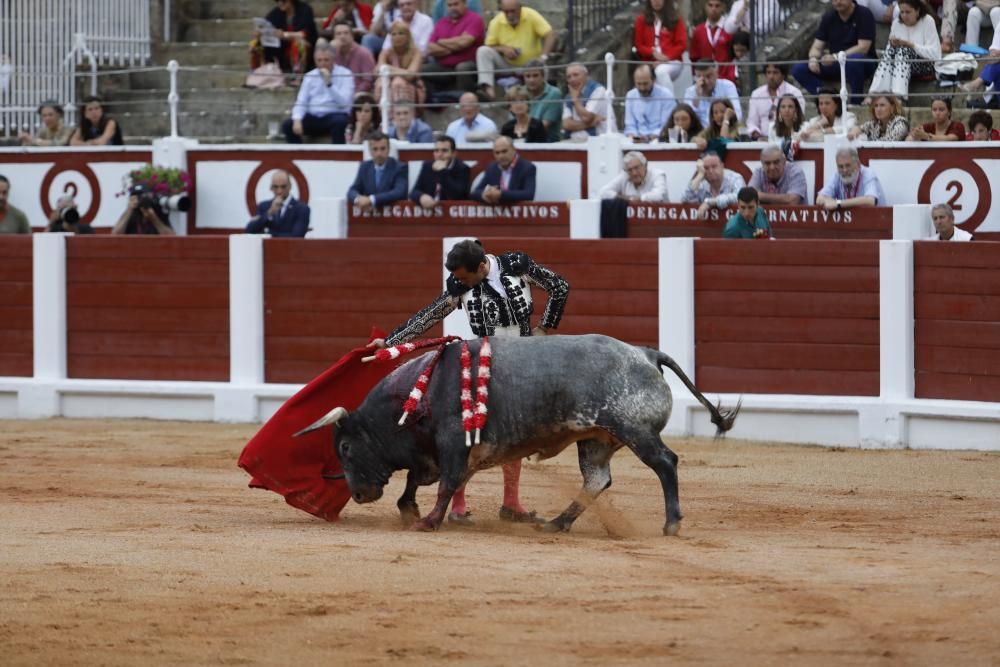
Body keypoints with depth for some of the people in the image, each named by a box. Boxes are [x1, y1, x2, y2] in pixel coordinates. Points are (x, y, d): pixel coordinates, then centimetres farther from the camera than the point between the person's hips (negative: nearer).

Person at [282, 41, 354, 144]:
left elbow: (344, 103, -12)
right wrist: (297, 120, -12)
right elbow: (301, 103, 8)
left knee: (339, 122, -38)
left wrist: (329, 83, -20)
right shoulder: (310, 76, 13)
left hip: (335, 115, -4)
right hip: (312, 118, 4)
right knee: (287, 125, -20)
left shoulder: (345, 74, 0)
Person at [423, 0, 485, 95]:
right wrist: (450, 50, -10)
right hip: (443, 68, 5)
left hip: (466, 64, -5)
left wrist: (442, 42, 0)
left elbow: (463, 42, -16)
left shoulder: (474, 19, -2)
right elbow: (430, 49, 4)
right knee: (423, 70, -18)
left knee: (463, 68, -37)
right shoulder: (441, 22, 14)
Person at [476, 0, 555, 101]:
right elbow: (489, 46, 1)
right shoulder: (496, 22, -6)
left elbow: (550, 35, -16)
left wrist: (543, 56, -30)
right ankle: (488, 90, -35)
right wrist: (503, 49, -20)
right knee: (483, 51, -20)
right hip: (507, 65, 3)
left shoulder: (531, 16, -12)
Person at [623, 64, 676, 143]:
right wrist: (632, 136, -10)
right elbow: (630, 126, 12)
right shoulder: (630, 96, 9)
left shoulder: (666, 95, -3)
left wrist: (650, 137, -24)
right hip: (638, 142, 3)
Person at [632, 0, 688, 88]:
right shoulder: (642, 20, 12)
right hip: (650, 63, 1)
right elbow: (638, 45, 10)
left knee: (661, 71, -38)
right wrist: (652, 52, -9)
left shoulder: (676, 20, 8)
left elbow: (682, 44, 3)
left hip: (672, 62, -1)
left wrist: (666, 57, -12)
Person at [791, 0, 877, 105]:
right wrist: (813, 58, -22)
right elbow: (817, 47, 3)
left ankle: (856, 103, -26)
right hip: (835, 65, 5)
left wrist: (835, 57, -27)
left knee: (854, 60, -40)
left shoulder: (864, 15, -9)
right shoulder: (828, 18, 6)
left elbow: (863, 48, -17)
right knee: (799, 69, -14)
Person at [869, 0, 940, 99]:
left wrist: (910, 44, -22)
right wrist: (893, 44, -14)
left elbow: (934, 53, -14)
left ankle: (898, 96, -51)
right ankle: (875, 94, -42)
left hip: (926, 64, -4)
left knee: (903, 51, -32)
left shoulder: (927, 21, -6)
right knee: (890, 50, -26)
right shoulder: (897, 23, 7)